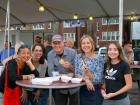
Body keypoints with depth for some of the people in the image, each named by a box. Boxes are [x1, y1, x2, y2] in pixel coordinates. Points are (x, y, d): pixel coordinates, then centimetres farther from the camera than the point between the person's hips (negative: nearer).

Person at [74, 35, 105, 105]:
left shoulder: (99, 59, -10)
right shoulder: (78, 57, 0)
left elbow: (98, 79, -14)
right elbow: (76, 74, -1)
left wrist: (88, 72, -31)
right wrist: (86, 79, -19)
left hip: (96, 91, -3)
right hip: (83, 91, 3)